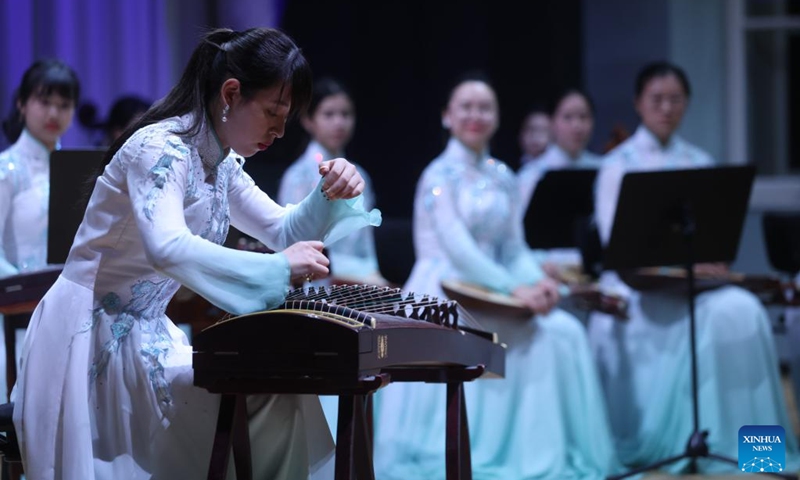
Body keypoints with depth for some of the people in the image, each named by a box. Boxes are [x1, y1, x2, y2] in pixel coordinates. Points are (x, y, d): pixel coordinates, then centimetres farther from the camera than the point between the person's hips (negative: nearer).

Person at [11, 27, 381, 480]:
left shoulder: (221, 163, 10)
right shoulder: (161, 148, -18)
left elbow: (285, 233, 15)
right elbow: (168, 249, -36)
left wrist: (331, 196, -5)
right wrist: (278, 267, -36)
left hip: (146, 335, 9)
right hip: (93, 338, -9)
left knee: (284, 393, -7)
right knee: (265, 396, -21)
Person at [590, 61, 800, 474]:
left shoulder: (699, 162, 16)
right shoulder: (619, 164, 1)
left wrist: (711, 259, -15)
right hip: (638, 283, -4)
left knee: (744, 310, -27)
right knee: (718, 314, -32)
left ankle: (745, 440, -20)